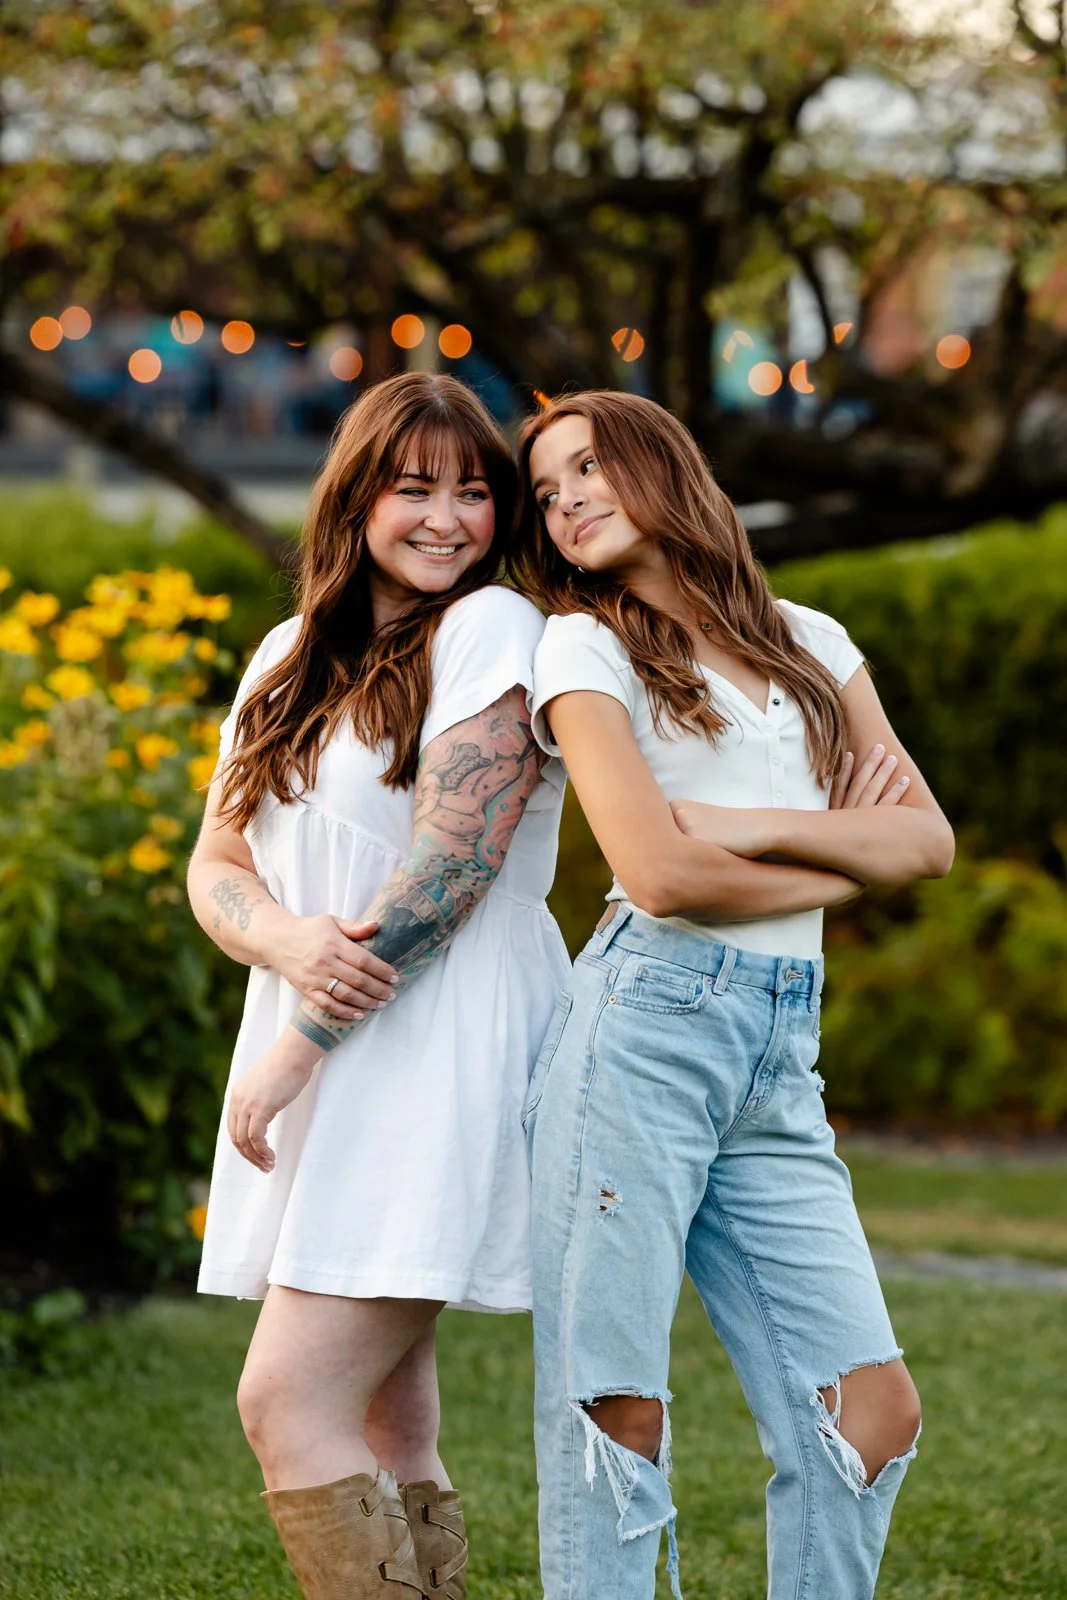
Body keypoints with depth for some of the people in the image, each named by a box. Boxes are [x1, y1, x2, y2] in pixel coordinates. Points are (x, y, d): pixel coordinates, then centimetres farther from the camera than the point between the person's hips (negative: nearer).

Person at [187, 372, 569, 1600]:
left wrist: (295, 1044, -14)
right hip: (318, 1077, 7)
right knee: (384, 1432, 8)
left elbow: (449, 867, -14)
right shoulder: (291, 659, 16)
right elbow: (216, 864, 12)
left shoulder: (493, 631, -6)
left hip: (440, 1054, -7)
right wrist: (286, 939, -12)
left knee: (286, 1403, -15)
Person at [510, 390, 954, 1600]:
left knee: (870, 1409, -2)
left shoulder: (809, 642, 19)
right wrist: (849, 856, 2)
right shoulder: (585, 649, 4)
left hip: (780, 1067, 5)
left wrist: (757, 827, -4)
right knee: (613, 1411, -6)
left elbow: (929, 840, 9)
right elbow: (661, 875, -9)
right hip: (640, 1031, -5)